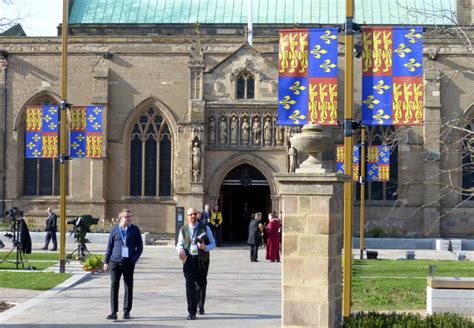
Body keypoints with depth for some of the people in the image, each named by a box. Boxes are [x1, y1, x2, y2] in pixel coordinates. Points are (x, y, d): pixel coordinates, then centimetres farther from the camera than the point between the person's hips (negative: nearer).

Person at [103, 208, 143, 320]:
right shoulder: (114, 230, 5)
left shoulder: (135, 230, 4)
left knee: (129, 287, 5)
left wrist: (135, 258, -5)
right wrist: (106, 261, 6)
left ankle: (126, 312, 14)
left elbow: (140, 246, 8)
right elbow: (109, 246, 10)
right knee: (114, 286, -5)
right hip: (115, 261, 0)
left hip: (129, 262, 0)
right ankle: (114, 312, -3)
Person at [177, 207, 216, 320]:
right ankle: (191, 312, -12)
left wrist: (205, 247, -17)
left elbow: (213, 244, 5)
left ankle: (200, 305, 42)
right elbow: (179, 244, 12)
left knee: (201, 284, 15)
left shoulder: (205, 228, 3)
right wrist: (181, 250, -12)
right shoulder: (183, 230, 7)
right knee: (190, 285, -13)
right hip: (189, 260, -1)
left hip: (202, 260, 1)